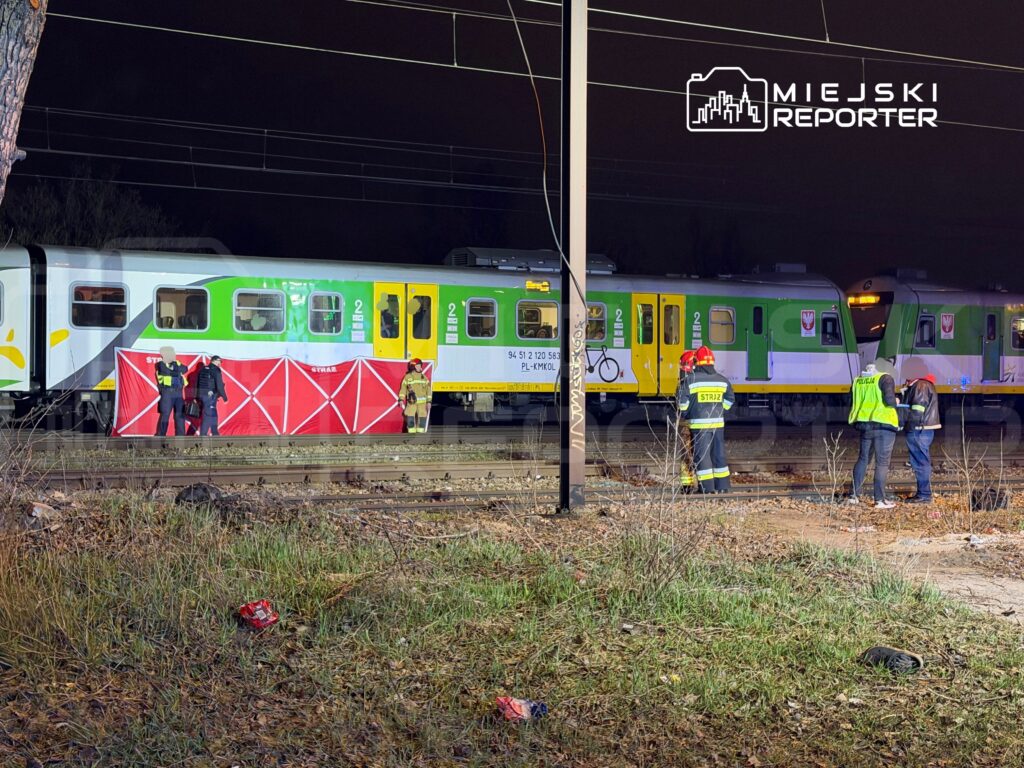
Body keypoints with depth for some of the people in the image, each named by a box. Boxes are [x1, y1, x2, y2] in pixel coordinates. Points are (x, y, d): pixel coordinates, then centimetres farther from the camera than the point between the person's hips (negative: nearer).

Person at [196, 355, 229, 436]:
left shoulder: (203, 370, 13)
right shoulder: (216, 370, -10)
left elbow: (197, 384, 17)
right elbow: (219, 386, -15)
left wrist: (197, 396, 22)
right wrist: (224, 397, -5)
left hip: (201, 395, 8)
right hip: (210, 396, -8)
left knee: (213, 415, 20)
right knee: (208, 416, -7)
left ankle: (215, 433, 28)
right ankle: (202, 435, -12)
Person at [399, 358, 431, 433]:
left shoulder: (424, 377, 10)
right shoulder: (408, 377, 3)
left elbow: (428, 389, 10)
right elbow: (403, 388, 4)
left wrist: (428, 401, 5)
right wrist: (401, 399, -3)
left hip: (422, 402, 2)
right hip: (412, 402, -2)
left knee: (422, 418, 1)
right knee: (410, 418, -7)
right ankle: (411, 433, 0)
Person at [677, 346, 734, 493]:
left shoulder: (691, 380, -8)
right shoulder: (722, 380, 8)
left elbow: (683, 402, -7)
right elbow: (729, 399, 16)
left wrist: (684, 415, 10)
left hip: (699, 424, -4)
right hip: (718, 423, 4)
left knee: (702, 454, -1)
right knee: (719, 453, 12)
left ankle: (707, 487, -4)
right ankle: (722, 486, 16)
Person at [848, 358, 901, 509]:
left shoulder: (858, 381, 10)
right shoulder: (885, 378, -9)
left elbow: (855, 402, 16)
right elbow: (889, 399, -19)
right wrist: (895, 402, 1)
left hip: (865, 425, 6)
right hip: (884, 425, -6)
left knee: (863, 459, 17)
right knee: (882, 462, -1)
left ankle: (854, 495, 19)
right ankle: (880, 500, -2)